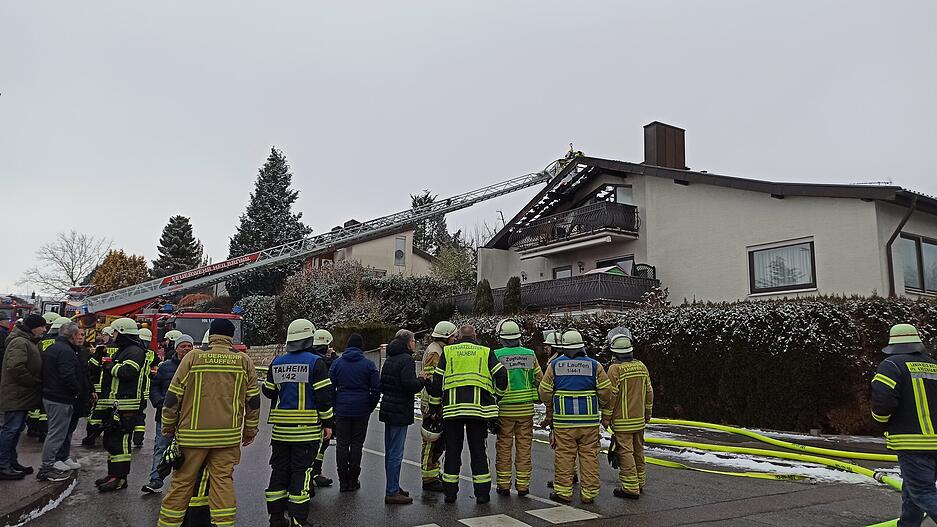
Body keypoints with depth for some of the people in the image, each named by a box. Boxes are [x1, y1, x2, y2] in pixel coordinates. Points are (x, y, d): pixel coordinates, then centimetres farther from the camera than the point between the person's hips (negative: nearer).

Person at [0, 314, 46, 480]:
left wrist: (36, 382, 10)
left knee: (17, 428, 16)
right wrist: (36, 382, -19)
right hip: (15, 395, -10)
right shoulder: (19, 342, -17)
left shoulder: (30, 342, 17)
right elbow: (15, 367, -27)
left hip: (23, 395, 10)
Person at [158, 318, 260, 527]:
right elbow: (253, 400, 6)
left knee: (182, 481, 11)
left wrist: (168, 427, 13)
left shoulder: (193, 357, -2)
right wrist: (250, 430, 17)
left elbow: (173, 396, 0)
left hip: (193, 434, -1)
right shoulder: (244, 361, 2)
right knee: (223, 481, 7)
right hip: (229, 435, 1)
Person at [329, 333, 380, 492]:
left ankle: (343, 481, 10)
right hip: (361, 411, -1)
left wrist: (334, 406, 10)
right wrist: (370, 407, 8)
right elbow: (376, 388, -4)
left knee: (342, 444, 8)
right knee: (357, 444, 7)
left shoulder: (337, 363, 2)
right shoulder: (368, 364, -3)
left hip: (342, 410, 1)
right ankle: (353, 481, 11)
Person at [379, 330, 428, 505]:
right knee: (396, 453, -4)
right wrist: (423, 381, -6)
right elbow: (410, 384, -25)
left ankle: (392, 487, 27)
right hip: (400, 411, -9)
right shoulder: (406, 360, -14)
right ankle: (392, 492, 0)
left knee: (390, 452, 16)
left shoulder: (389, 359, 14)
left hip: (388, 409, 10)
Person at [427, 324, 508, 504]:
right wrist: (498, 395, 17)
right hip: (479, 408, 0)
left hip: (452, 408, 0)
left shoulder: (447, 351, 9)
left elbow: (436, 381, 6)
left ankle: (450, 492, 14)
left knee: (452, 450, 10)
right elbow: (502, 375, 0)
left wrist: (434, 406, 14)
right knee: (478, 450, 9)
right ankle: (482, 493, 10)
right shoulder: (485, 352, 8)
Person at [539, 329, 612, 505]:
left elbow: (545, 393, 3)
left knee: (564, 455, 6)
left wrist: (551, 404, 22)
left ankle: (563, 491, 10)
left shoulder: (555, 364, 1)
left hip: (563, 419, -1)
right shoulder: (594, 365, 2)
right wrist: (606, 412, 16)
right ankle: (589, 493, 12)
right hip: (589, 419, 1)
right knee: (589, 456, 7)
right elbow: (606, 391, 0)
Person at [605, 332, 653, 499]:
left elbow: (611, 395, -15)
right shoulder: (641, 366, 6)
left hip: (622, 421, -7)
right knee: (638, 451, 17)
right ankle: (639, 482, 28)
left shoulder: (615, 369, -14)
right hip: (639, 419, 7)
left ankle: (630, 488, 0)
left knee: (625, 453, -2)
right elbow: (649, 393, 11)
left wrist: (606, 418, -6)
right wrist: (647, 413, 22)